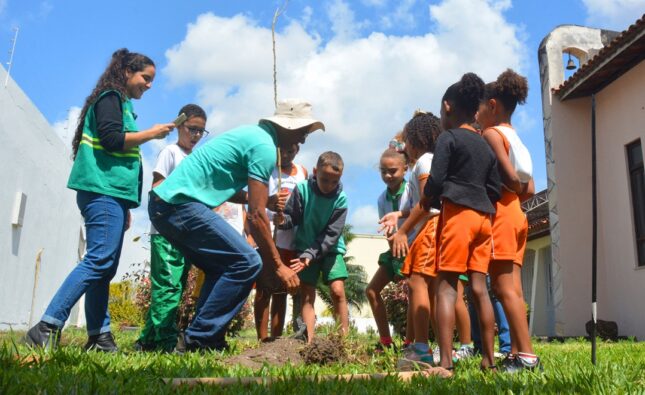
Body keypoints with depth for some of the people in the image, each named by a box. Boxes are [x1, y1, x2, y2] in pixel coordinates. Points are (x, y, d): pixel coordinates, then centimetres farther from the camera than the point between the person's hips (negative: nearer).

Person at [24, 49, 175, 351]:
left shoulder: (121, 105, 25)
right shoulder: (110, 97, -1)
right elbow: (111, 139, -17)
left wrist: (124, 207, 23)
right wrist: (152, 133, -6)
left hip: (111, 193, 10)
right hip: (103, 191, -10)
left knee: (105, 265, 4)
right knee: (100, 260, -17)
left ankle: (99, 337, 4)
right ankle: (47, 327, -16)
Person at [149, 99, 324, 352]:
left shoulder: (251, 133, 20)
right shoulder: (264, 146, -10)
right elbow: (255, 216, -13)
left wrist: (263, 199, 27)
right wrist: (279, 266, -8)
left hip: (164, 203, 11)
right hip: (182, 204, -11)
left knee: (223, 267, 18)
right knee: (246, 263, -10)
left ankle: (203, 338, 15)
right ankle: (200, 339, -7)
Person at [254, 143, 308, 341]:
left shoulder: (303, 172, 15)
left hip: (293, 241, 5)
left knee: (282, 291, 9)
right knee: (264, 290, -1)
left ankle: (277, 338, 16)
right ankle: (263, 339, 2)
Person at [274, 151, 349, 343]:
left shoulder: (340, 198, -15)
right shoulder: (302, 189, -15)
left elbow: (332, 234, -17)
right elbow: (292, 217, -6)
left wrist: (311, 255, -26)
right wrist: (282, 220, -30)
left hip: (331, 248, -1)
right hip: (305, 248, 1)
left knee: (337, 291, -13)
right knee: (306, 295, -3)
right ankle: (309, 342, -3)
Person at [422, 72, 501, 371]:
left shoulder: (448, 138, -1)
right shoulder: (486, 146, 19)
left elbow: (435, 181, -10)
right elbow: (495, 190, 15)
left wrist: (428, 200, 9)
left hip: (457, 213, -7)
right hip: (482, 217, 7)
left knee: (446, 285, -9)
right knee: (479, 287, 7)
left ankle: (446, 361, -15)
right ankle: (488, 360, 10)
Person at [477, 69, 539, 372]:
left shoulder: (492, 133, -5)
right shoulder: (515, 138, 20)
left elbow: (511, 178, -16)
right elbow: (529, 188, 16)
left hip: (500, 214, -9)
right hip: (516, 215, 9)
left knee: (503, 287, -9)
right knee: (513, 288, 6)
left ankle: (527, 355, -11)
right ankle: (517, 353, 7)